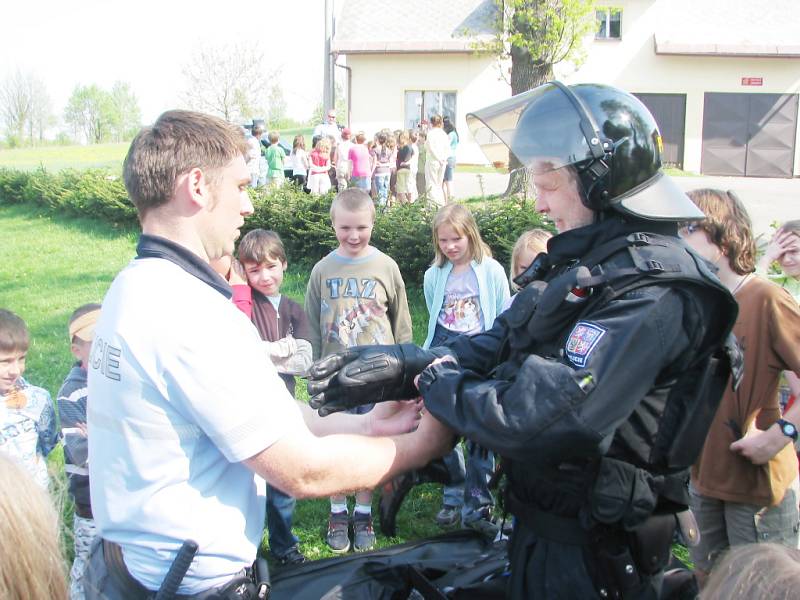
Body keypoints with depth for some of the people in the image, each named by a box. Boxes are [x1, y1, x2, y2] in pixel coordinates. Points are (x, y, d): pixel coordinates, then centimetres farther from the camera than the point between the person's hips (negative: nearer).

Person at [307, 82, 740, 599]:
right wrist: (398, 366, -12)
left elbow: (537, 420, -33)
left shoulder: (651, 294, -26)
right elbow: (497, 346, 3)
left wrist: (435, 381, -17)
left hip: (591, 555, -8)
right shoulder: (583, 261, 6)